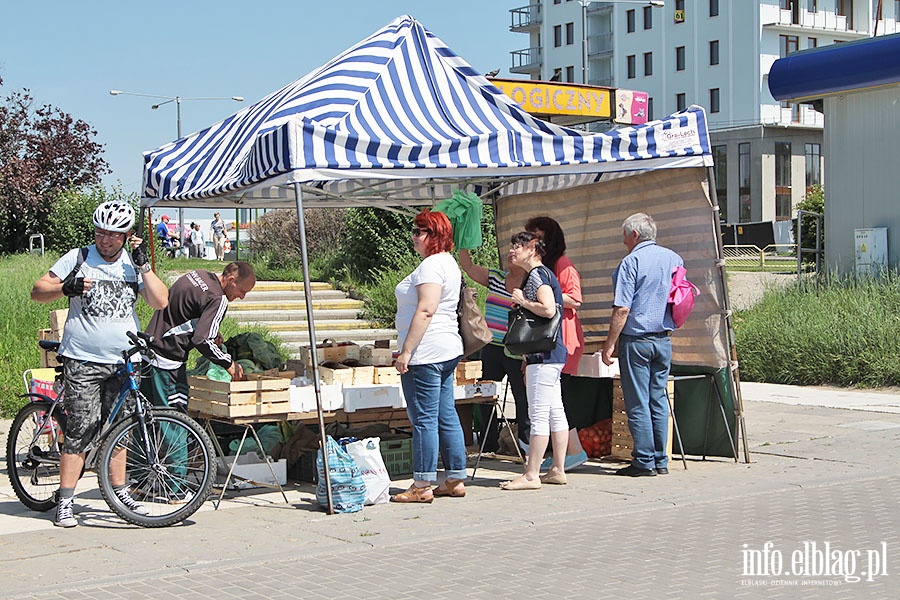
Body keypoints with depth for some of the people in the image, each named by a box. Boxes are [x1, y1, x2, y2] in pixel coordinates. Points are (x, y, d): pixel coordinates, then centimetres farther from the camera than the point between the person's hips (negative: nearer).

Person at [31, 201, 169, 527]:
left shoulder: (133, 265, 9)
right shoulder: (77, 258, 2)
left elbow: (160, 301, -2)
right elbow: (37, 291, 3)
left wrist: (143, 265, -9)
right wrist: (65, 288, -16)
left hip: (124, 362, 3)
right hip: (83, 362, -3)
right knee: (81, 430, -8)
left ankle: (120, 491, 25)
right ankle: (65, 501, -2)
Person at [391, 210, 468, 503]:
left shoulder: (431, 265, -14)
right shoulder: (448, 262, 19)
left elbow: (425, 311, -22)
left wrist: (406, 351, -21)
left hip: (425, 354, -11)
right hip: (447, 350, 11)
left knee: (423, 420, -6)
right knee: (447, 417, 12)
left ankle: (422, 486, -2)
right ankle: (456, 480, 16)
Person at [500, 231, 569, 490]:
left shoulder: (538, 274, -11)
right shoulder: (535, 275, 20)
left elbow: (548, 309, -26)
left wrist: (523, 301, -10)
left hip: (543, 355, -11)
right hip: (550, 354, 11)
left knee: (538, 414, -9)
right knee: (555, 412, 11)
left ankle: (531, 475, -7)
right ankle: (557, 470, 15)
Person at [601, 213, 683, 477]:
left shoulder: (631, 262, -11)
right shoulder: (674, 259, 9)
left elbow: (622, 309, -15)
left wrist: (609, 344, -10)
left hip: (636, 339, -6)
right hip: (664, 340, 7)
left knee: (638, 403, -1)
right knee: (659, 400, 11)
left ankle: (644, 462, 0)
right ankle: (661, 461, 13)